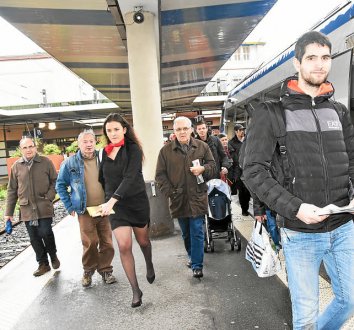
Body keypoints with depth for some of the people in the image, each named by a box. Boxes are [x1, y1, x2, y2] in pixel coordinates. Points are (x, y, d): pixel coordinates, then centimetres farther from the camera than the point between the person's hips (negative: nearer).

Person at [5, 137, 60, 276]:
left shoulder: (46, 162, -1)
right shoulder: (16, 166, 5)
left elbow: (55, 181, 4)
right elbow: (12, 190, 9)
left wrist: (49, 196, -11)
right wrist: (9, 212, 8)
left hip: (44, 207, -3)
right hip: (27, 208, 3)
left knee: (45, 232, -12)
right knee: (34, 238, 8)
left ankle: (53, 255, 18)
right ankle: (43, 264, 25)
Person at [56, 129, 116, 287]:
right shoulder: (70, 163, -3)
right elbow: (60, 185, 5)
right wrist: (70, 206, 0)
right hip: (85, 211, -2)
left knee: (107, 242, 7)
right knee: (90, 243, -1)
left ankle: (105, 270, 24)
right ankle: (88, 271, 21)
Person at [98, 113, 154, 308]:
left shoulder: (133, 149, -11)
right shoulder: (105, 152, 5)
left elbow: (130, 177, -24)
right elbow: (103, 178, 14)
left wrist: (112, 200, -33)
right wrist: (107, 201, 10)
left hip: (137, 201, -3)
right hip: (115, 205, 3)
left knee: (143, 241, 15)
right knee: (124, 246, -6)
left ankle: (149, 266, 48)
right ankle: (135, 290, 8)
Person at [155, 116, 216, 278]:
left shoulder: (202, 147, 2)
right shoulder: (166, 150, 0)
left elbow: (213, 167, 7)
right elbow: (160, 175, 2)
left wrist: (203, 169, -14)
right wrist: (170, 192, -7)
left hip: (197, 198, -1)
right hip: (178, 199, 2)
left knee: (197, 233, -2)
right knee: (185, 233, 17)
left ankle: (197, 265, 8)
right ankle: (191, 256, 38)